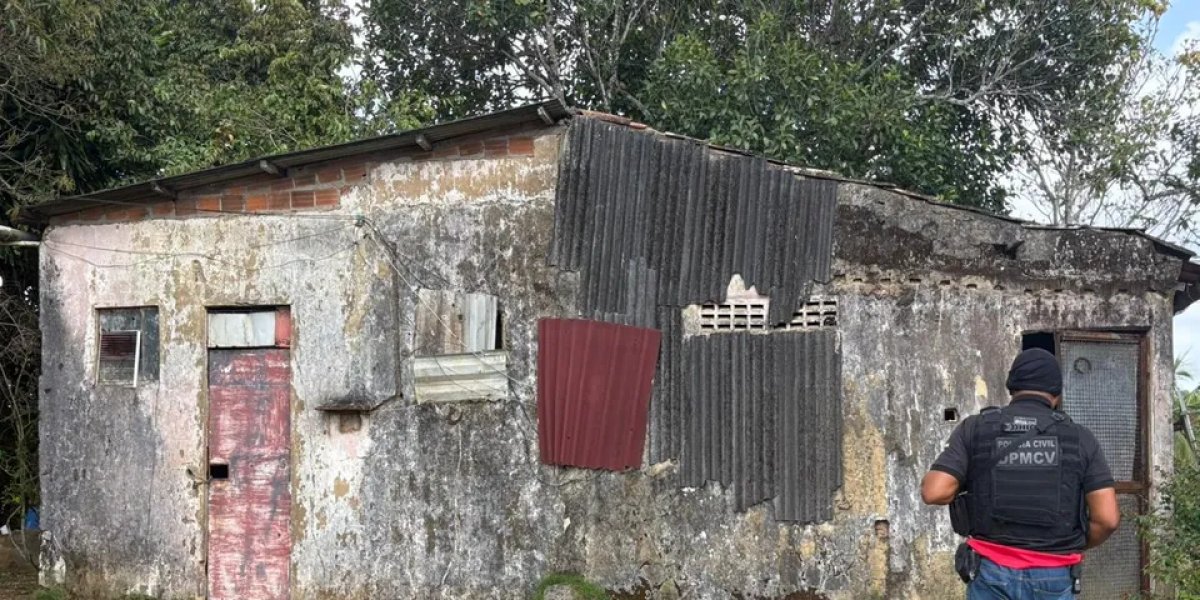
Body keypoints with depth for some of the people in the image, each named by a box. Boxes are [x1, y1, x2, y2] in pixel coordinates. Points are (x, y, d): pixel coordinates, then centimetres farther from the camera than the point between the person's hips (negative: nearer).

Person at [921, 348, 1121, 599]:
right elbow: (1107, 518, -4)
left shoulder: (974, 429, -1)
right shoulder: (1079, 438, 2)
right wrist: (1075, 545, 15)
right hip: (1054, 578, 1)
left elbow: (935, 492, -11)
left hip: (992, 574, 0)